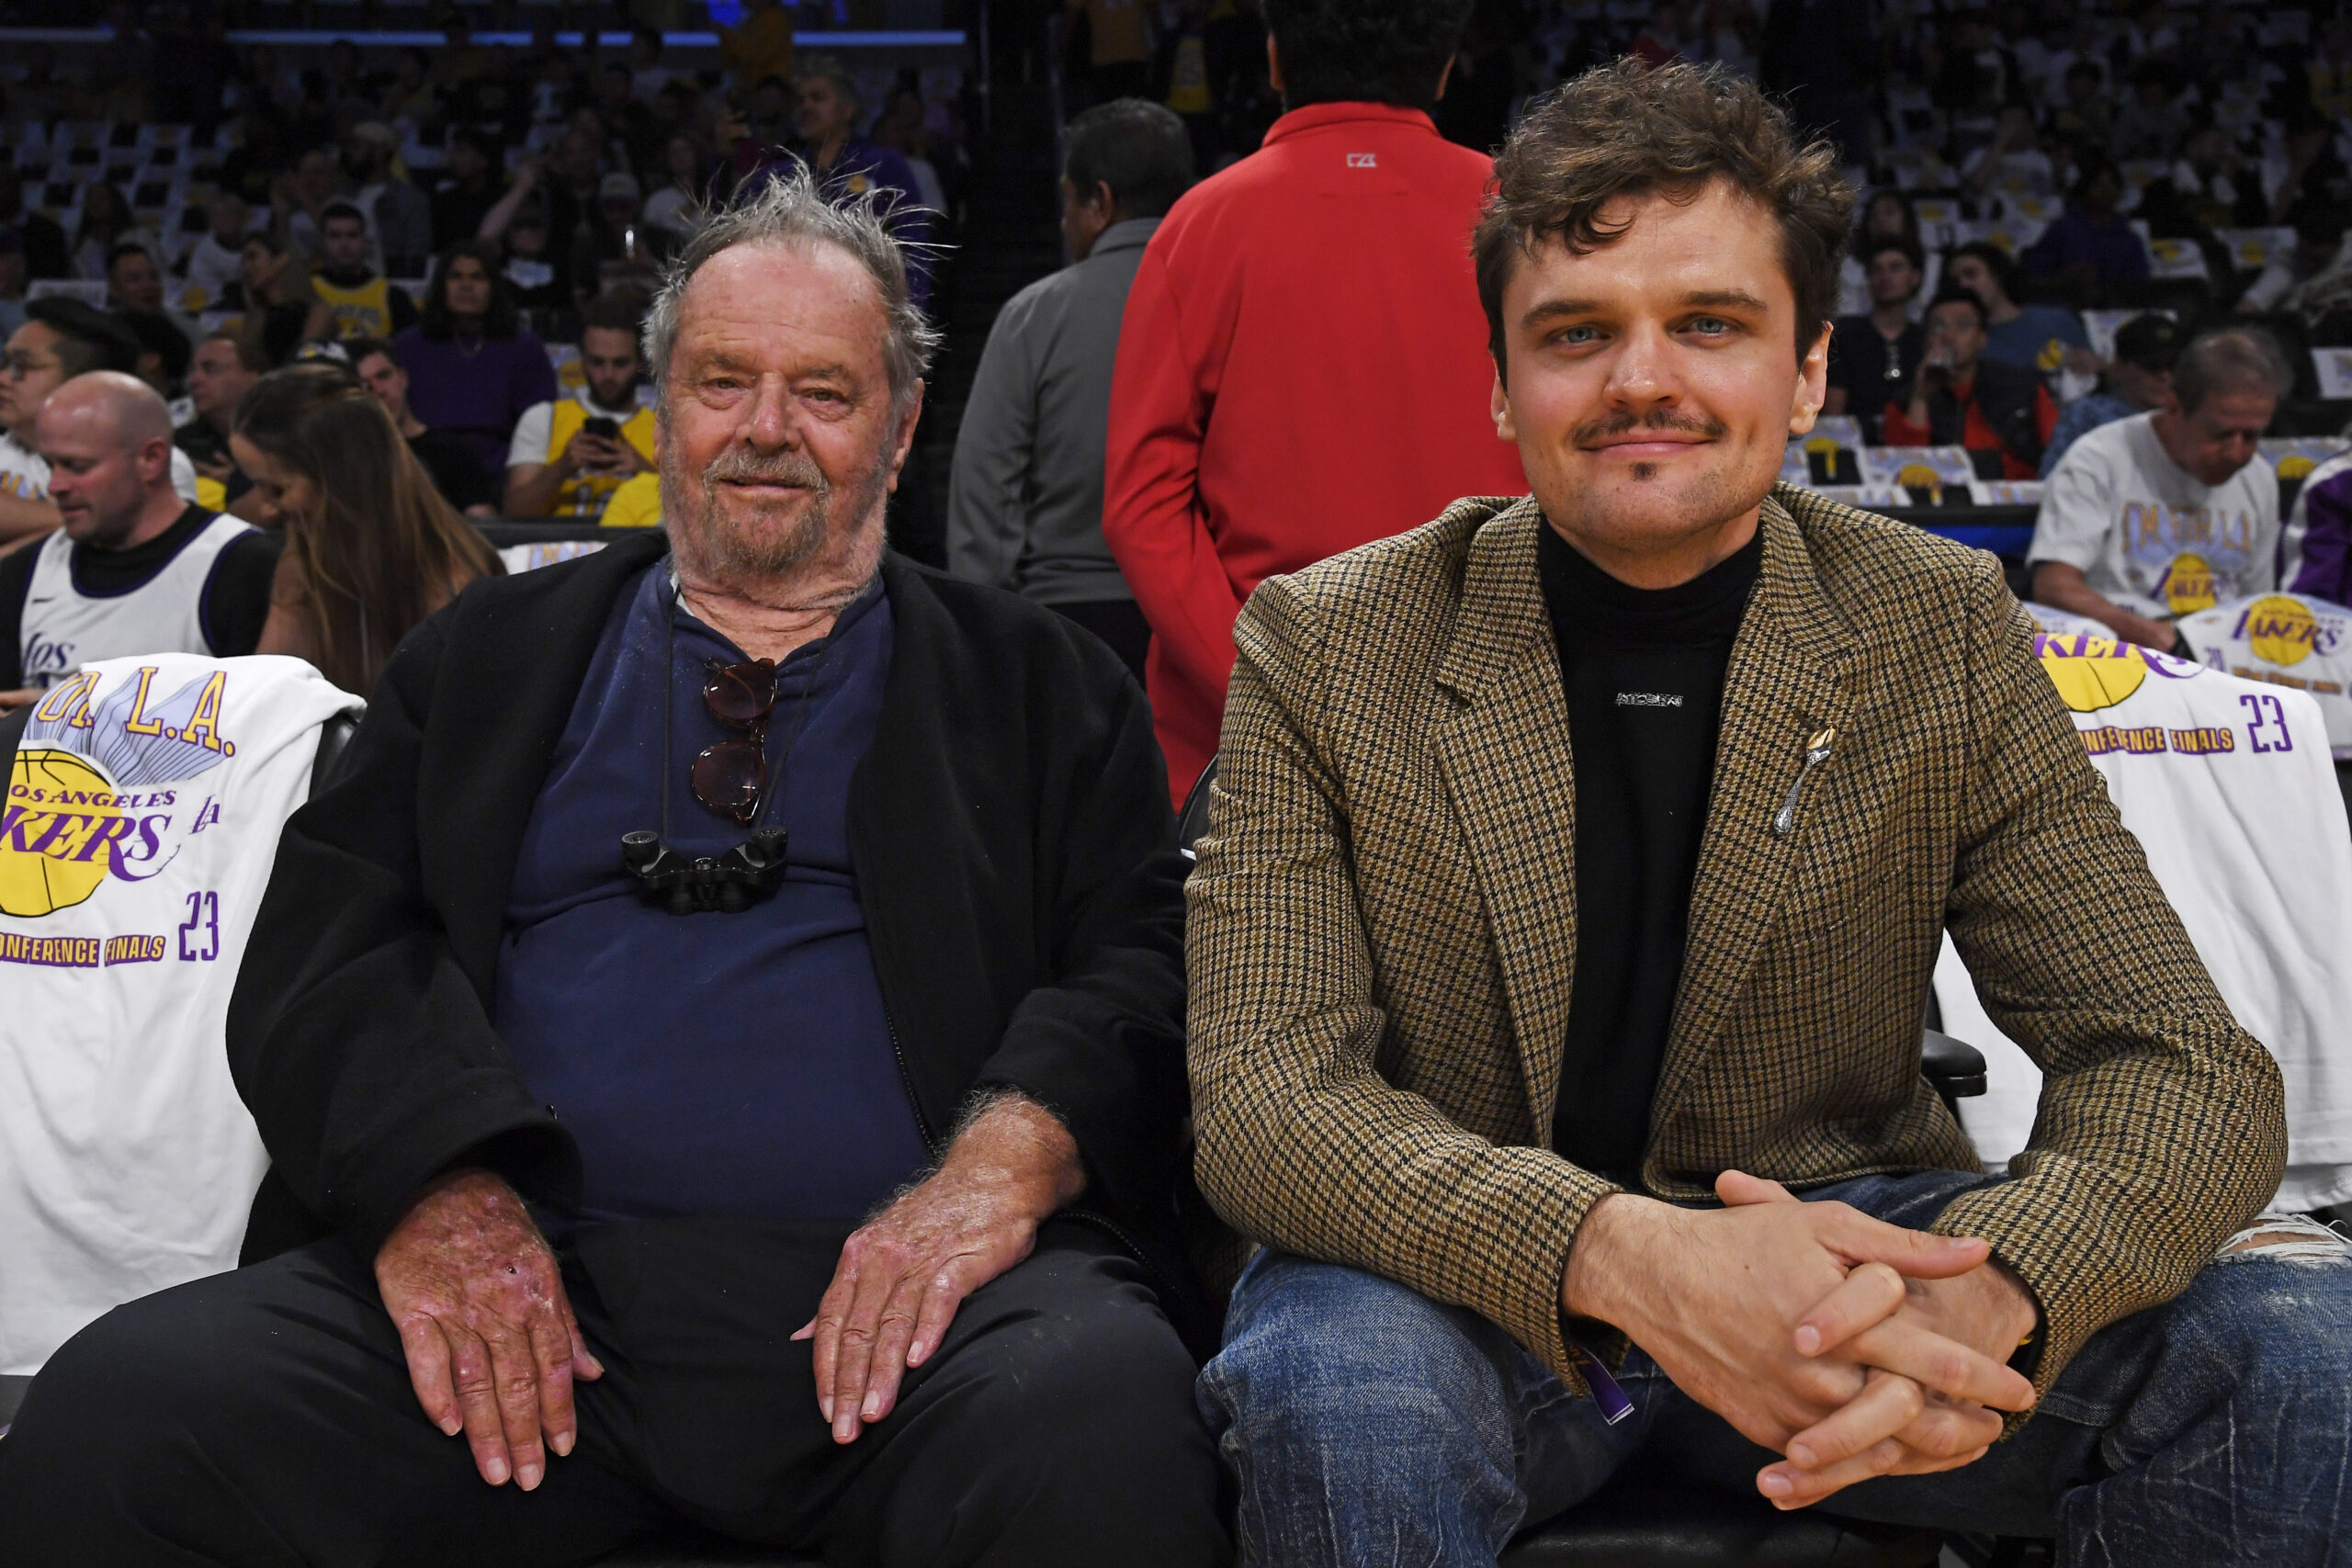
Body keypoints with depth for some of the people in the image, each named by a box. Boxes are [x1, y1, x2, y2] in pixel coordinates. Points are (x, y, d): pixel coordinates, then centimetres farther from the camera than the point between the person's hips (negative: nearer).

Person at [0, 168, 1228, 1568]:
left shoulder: (1041, 683, 17)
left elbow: (1143, 969, 7)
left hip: (884, 1287, -2)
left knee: (1098, 1433, -36)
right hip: (528, 1259, 2)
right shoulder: (490, 656, 21)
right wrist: (434, 1186, -10)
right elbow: (323, 952, 11)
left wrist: (1003, 1165, -15)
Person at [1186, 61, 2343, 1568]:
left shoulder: (1944, 634, -2)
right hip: (1472, 1292, -2)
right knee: (1331, 1383, -36)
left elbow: (2187, 1068, -5)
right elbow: (1261, 1089, -15)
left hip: (1837, 1245, 3)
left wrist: (1990, 1287, -30)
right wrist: (1621, 1257, -34)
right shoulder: (1325, 650, -7)